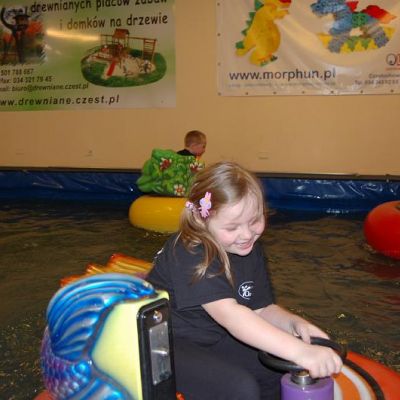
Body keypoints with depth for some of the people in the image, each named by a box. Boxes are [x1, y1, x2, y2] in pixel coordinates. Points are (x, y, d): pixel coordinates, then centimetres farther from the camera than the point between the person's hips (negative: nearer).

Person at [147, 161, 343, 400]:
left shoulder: (250, 248, -2)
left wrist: (295, 324, -22)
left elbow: (262, 310, 0)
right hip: (165, 344, -8)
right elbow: (229, 315, -39)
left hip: (213, 340, 8)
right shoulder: (189, 253, -27)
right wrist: (299, 351, -46)